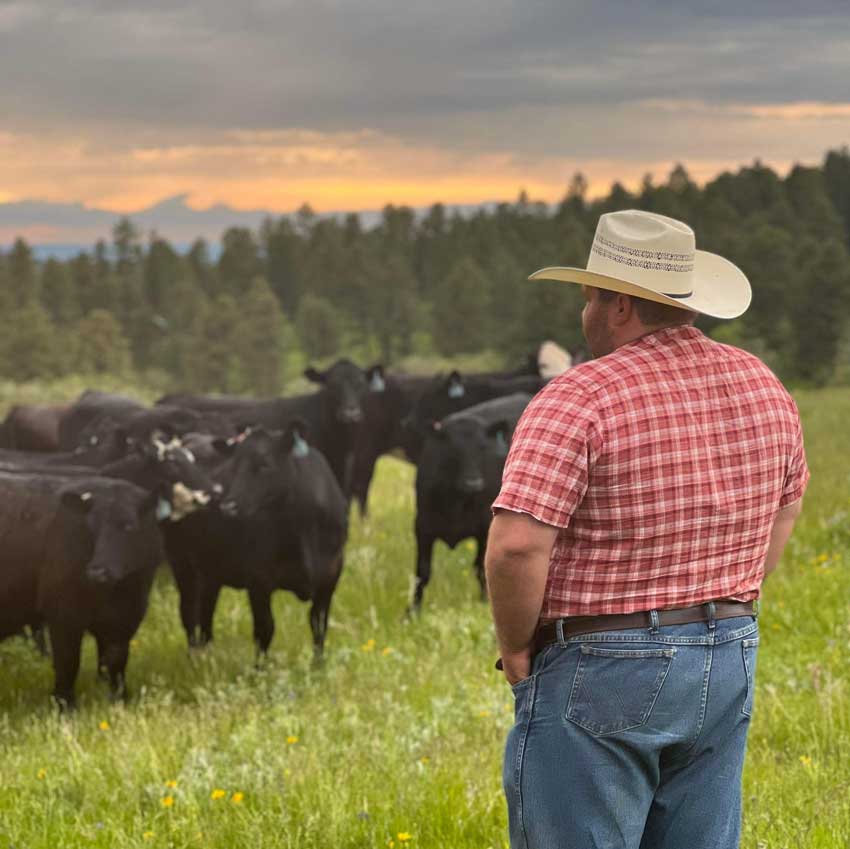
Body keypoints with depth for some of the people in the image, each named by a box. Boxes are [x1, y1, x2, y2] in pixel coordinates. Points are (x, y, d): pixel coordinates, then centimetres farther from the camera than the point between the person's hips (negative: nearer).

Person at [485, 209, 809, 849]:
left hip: (598, 675, -7)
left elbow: (517, 544, -25)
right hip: (731, 665, 7)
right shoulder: (762, 386, 5)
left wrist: (515, 648, -9)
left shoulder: (576, 400, -17)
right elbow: (785, 506, 20)